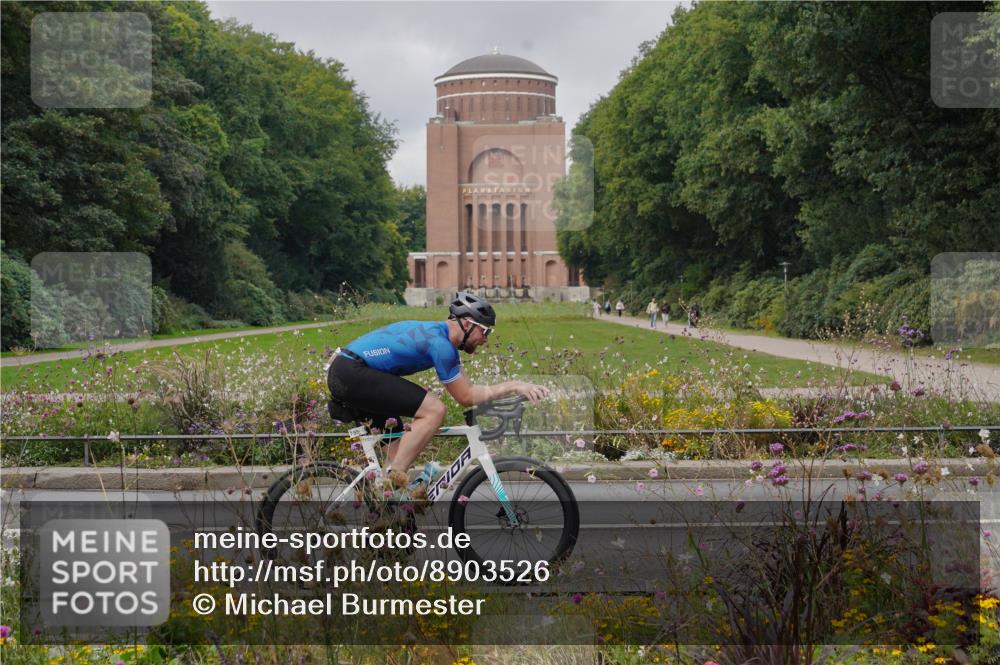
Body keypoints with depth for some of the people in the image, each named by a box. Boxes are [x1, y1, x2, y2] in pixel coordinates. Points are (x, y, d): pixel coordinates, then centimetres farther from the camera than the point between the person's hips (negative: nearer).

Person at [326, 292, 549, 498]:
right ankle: (394, 479, -15)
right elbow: (465, 396, -11)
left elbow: (467, 388, 18)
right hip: (352, 373, -11)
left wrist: (514, 388, 11)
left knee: (400, 444, 18)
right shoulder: (439, 343, -15)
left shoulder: (440, 334, 15)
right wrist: (514, 386, -10)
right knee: (433, 410, -17)